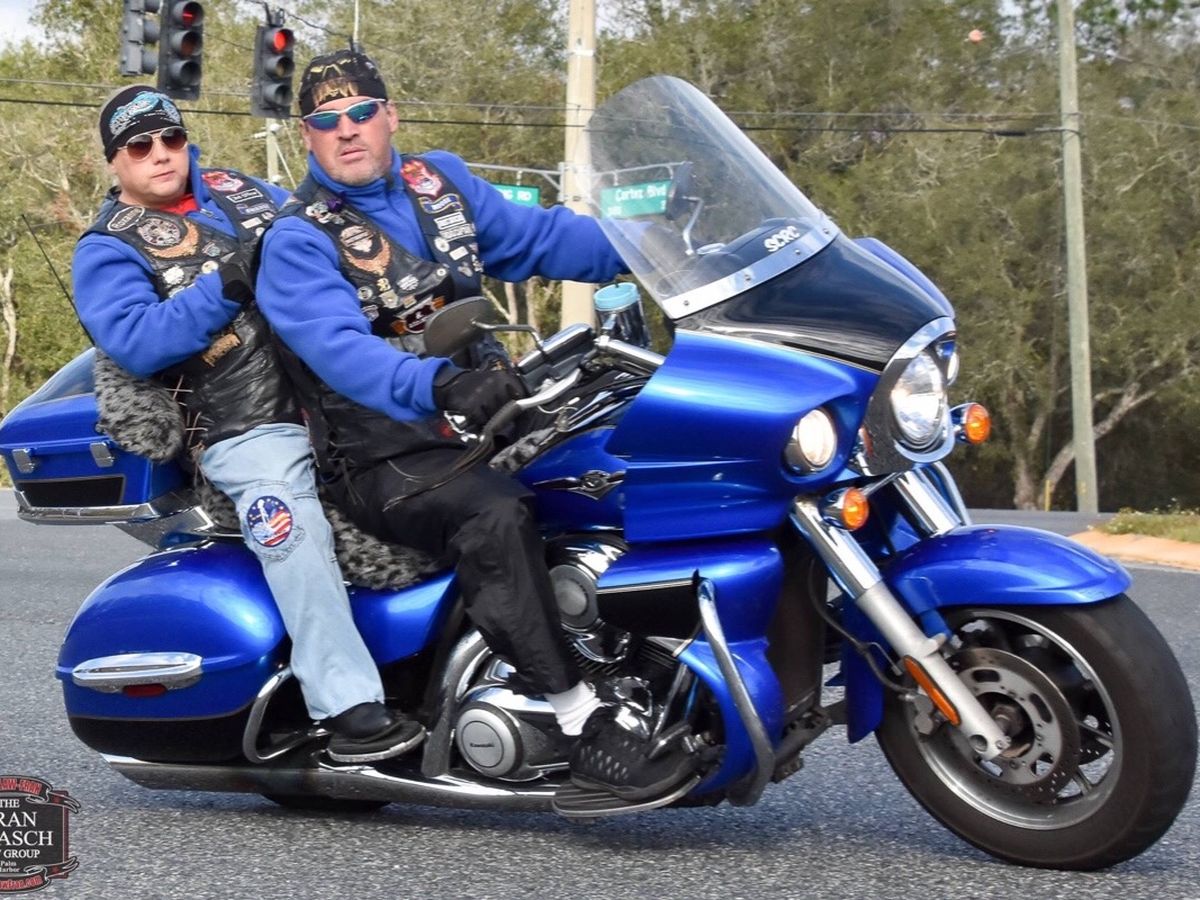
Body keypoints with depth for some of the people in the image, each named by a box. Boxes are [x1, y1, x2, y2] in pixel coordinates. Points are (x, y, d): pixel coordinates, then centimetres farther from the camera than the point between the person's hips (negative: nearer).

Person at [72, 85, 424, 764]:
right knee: (293, 535, -28)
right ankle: (351, 710, -31)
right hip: (248, 429, -7)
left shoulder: (235, 189, 22)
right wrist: (229, 284, -19)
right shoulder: (108, 251, 5)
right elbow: (135, 341, -12)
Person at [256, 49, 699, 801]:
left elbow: (538, 236, 15)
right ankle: (588, 727, -33)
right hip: (389, 461, -7)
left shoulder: (439, 181, 14)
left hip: (491, 414, 7)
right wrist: (437, 385, -44)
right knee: (495, 514, -35)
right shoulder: (297, 243, -7)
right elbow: (339, 346, -25)